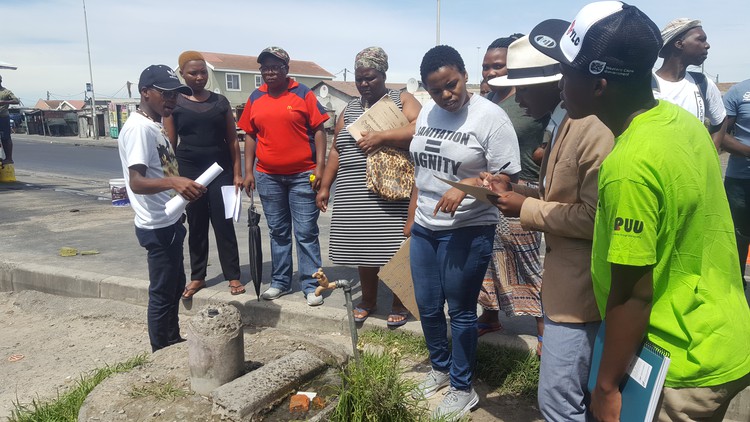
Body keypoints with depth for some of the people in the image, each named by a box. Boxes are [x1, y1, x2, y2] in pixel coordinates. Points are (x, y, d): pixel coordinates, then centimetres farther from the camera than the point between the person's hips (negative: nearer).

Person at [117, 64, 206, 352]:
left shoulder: (154, 125, 12)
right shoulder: (139, 127, -19)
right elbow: (136, 182, -28)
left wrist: (184, 186, 28)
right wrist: (172, 182, -43)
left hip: (169, 222, 10)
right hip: (157, 227, -10)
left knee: (176, 285, 20)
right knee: (162, 293, 1)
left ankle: (174, 343, 35)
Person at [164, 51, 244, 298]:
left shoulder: (220, 102, 5)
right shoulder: (174, 104, 2)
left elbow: (232, 140, 5)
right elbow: (169, 145, 1)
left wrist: (237, 173, -2)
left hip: (220, 170, 0)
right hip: (189, 172, 0)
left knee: (224, 224, 1)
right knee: (196, 226, 8)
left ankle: (233, 276, 8)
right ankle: (197, 277, 20)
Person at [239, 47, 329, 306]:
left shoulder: (303, 94, -1)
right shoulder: (255, 99, 10)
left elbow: (318, 130, -3)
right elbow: (250, 136, 12)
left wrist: (320, 166, -10)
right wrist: (248, 171, 7)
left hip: (303, 175, -4)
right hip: (268, 177, 4)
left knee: (306, 232, 0)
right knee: (278, 232, 13)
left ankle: (311, 285, 9)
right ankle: (280, 282, 25)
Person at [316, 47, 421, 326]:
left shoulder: (403, 100, 3)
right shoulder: (350, 109, 17)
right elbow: (336, 149, 18)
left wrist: (381, 137, -19)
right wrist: (325, 187, 13)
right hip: (356, 193, 4)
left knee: (395, 249, -1)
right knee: (365, 248, 9)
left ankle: (399, 304, 18)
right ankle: (368, 301, 27)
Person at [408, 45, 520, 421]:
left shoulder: (490, 116, -13)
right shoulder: (426, 113, 7)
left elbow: (507, 177, -13)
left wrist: (466, 185, -28)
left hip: (467, 231, -6)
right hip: (424, 228, 6)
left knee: (460, 311, 7)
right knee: (427, 307, 17)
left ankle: (462, 389, 26)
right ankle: (440, 367, 41)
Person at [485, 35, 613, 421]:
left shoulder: (592, 129, -21)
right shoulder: (562, 124, 11)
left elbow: (595, 216, -24)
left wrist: (526, 209, -17)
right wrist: (521, 192, 4)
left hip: (580, 286, -10)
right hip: (564, 279, 10)